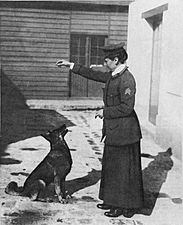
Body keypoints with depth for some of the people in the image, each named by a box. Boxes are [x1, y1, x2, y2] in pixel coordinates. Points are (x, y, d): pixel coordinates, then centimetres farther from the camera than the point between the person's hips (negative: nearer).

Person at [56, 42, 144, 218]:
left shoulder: (127, 79, -20)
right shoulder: (112, 76, 9)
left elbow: (126, 107, -24)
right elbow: (93, 74, 20)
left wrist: (105, 112, -13)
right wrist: (71, 65, 20)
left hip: (124, 132, -10)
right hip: (113, 131, 10)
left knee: (124, 169, 2)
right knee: (111, 168, 18)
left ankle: (127, 207, 16)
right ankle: (113, 201, 32)